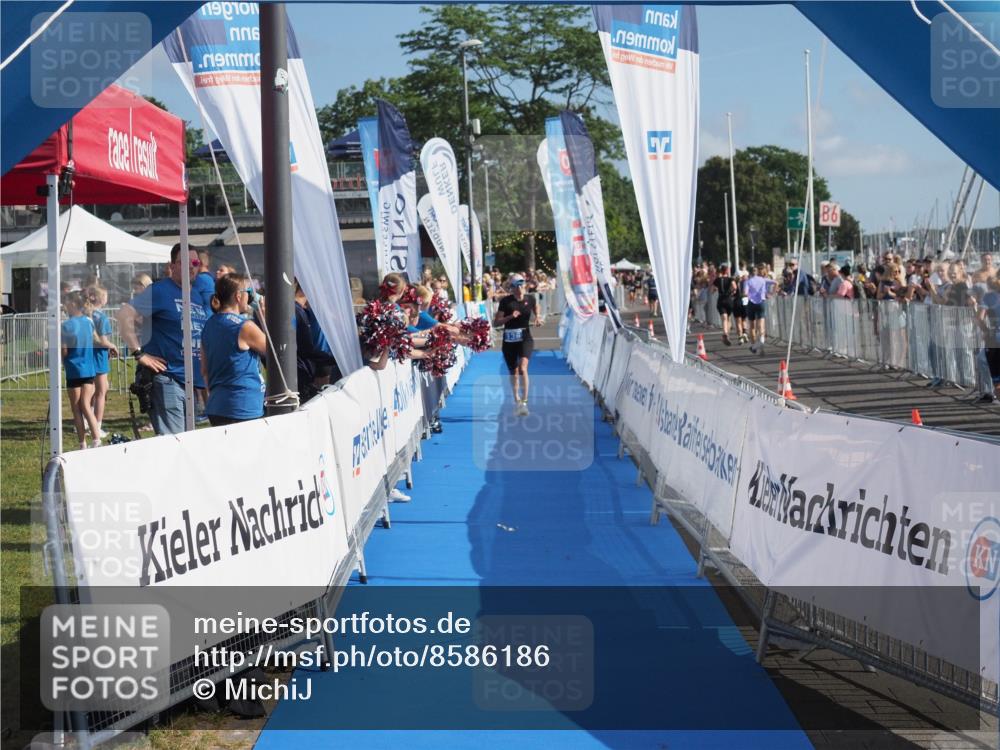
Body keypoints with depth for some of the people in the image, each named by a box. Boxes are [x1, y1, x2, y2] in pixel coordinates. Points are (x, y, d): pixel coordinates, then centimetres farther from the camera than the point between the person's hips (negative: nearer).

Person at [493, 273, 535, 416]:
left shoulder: (530, 300, 2)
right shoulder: (505, 301, -4)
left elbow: (537, 313, 25)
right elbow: (496, 323, -5)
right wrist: (510, 317, -18)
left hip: (525, 339, -1)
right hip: (509, 341, 1)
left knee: (522, 368, -21)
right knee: (513, 372, 12)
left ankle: (524, 402, -22)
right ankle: (517, 401, 31)